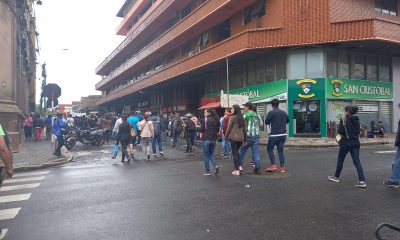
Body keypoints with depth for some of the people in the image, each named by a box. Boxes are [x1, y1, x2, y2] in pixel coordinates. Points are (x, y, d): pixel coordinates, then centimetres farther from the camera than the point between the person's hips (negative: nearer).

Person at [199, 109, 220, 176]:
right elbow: (217, 131, 11)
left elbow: (202, 129, -5)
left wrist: (201, 135, 11)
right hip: (214, 139, 5)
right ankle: (215, 165, -4)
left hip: (206, 139, -5)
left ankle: (207, 171, 8)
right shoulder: (216, 120, 7)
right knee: (211, 154, 18)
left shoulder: (206, 120, -8)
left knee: (206, 155, 6)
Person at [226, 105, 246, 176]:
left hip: (233, 137, -5)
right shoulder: (242, 118, 7)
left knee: (234, 153, 2)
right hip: (241, 138, 5)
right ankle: (239, 166, 16)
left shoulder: (232, 117, -9)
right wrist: (245, 138, 17)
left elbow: (229, 128, -8)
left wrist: (226, 137, 0)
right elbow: (244, 129, 10)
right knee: (237, 152, 21)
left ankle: (237, 170, 4)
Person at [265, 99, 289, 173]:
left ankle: (273, 165, 2)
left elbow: (266, 122, -6)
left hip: (274, 135, -5)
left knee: (269, 149, 9)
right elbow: (287, 121, 20)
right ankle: (282, 167, 7)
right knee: (280, 151, 9)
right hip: (283, 135, 5)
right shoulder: (283, 112, 7)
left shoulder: (271, 112, -11)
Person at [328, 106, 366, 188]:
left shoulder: (344, 120, -11)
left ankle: (336, 177, 27)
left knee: (340, 160, 12)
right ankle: (362, 181, -9)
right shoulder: (357, 120, 8)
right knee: (357, 161, 1)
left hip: (346, 142, -5)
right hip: (356, 141, 5)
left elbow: (340, 131, -15)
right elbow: (358, 131, 12)